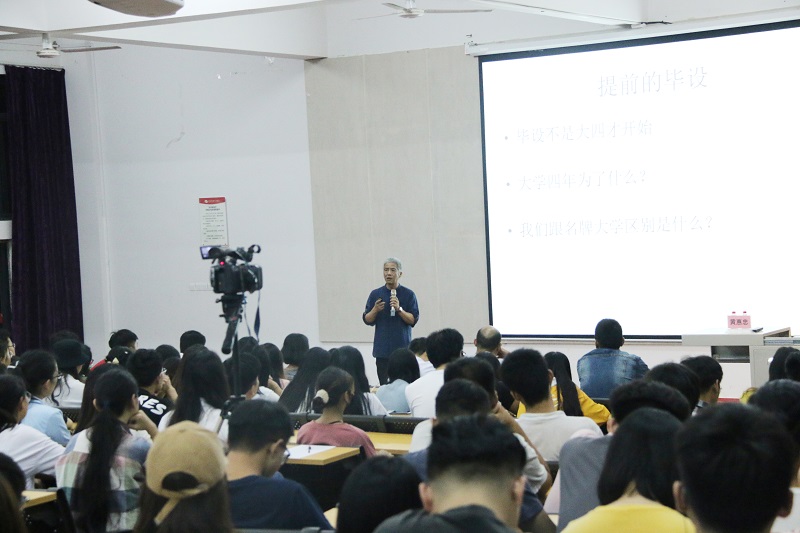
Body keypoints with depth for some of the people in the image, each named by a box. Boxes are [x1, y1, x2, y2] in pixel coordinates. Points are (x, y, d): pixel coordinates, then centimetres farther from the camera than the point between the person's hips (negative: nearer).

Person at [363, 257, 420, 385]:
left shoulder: (408, 294, 3)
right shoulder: (375, 294, 9)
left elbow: (413, 320, -3)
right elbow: (367, 320, 8)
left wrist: (399, 309, -18)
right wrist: (375, 310, -12)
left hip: (402, 348, -2)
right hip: (382, 349, 2)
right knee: (384, 385, -2)